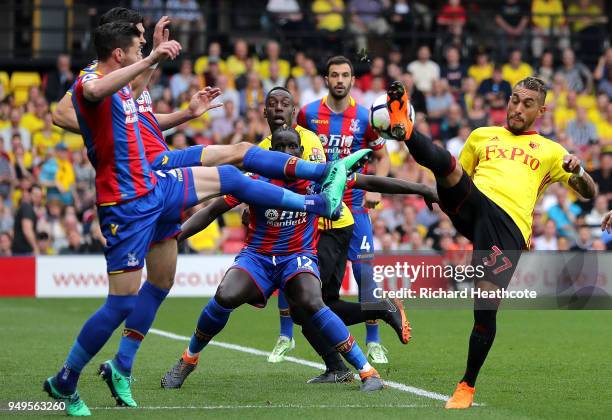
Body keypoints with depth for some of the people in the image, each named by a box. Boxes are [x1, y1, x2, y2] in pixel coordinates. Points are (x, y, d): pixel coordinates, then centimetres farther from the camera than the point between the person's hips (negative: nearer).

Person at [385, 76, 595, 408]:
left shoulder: (550, 150, 26)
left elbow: (589, 192, 23)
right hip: (471, 204, 2)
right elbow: (458, 173, 33)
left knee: (486, 307, -11)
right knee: (447, 163, -30)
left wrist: (577, 170, -2)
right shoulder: (482, 136, 29)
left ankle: (468, 386, 4)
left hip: (509, 225, -2)